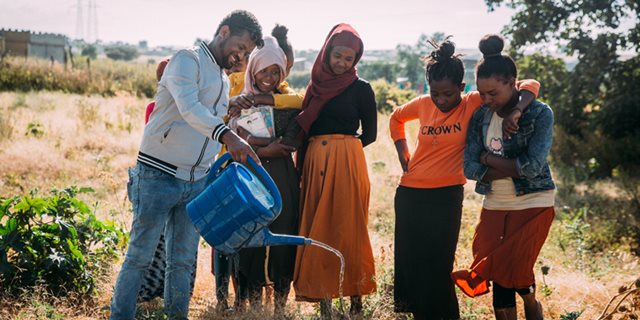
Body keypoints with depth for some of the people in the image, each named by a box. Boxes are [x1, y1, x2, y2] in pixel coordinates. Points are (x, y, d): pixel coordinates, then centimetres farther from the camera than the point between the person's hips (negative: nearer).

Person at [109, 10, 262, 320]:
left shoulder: (224, 82, 17)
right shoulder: (187, 59, -10)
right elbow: (188, 107, -29)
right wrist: (226, 135, -45)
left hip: (197, 182, 7)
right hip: (159, 175, -7)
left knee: (183, 261, 10)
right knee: (140, 255, -2)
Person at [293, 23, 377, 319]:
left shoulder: (361, 88, 2)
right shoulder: (316, 86, 13)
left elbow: (369, 134, 4)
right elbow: (305, 129, 14)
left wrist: (343, 149, -2)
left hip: (347, 163, -4)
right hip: (315, 162, 4)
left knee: (347, 226, -3)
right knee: (317, 228, 3)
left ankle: (355, 296, 7)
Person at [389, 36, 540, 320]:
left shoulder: (474, 104, -9)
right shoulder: (423, 105, 1)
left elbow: (529, 86, -11)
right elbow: (396, 119, 23)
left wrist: (516, 111, -30)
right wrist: (403, 155, 11)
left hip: (446, 197, -4)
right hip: (409, 194, 4)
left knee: (438, 267, -2)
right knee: (409, 261, 12)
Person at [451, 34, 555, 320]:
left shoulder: (539, 114, -10)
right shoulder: (480, 117, 2)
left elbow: (533, 166, -20)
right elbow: (469, 168, -5)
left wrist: (490, 159, -10)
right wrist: (514, 169, -16)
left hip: (533, 204, -4)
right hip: (494, 205, 4)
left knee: (513, 267, -13)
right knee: (499, 276, -1)